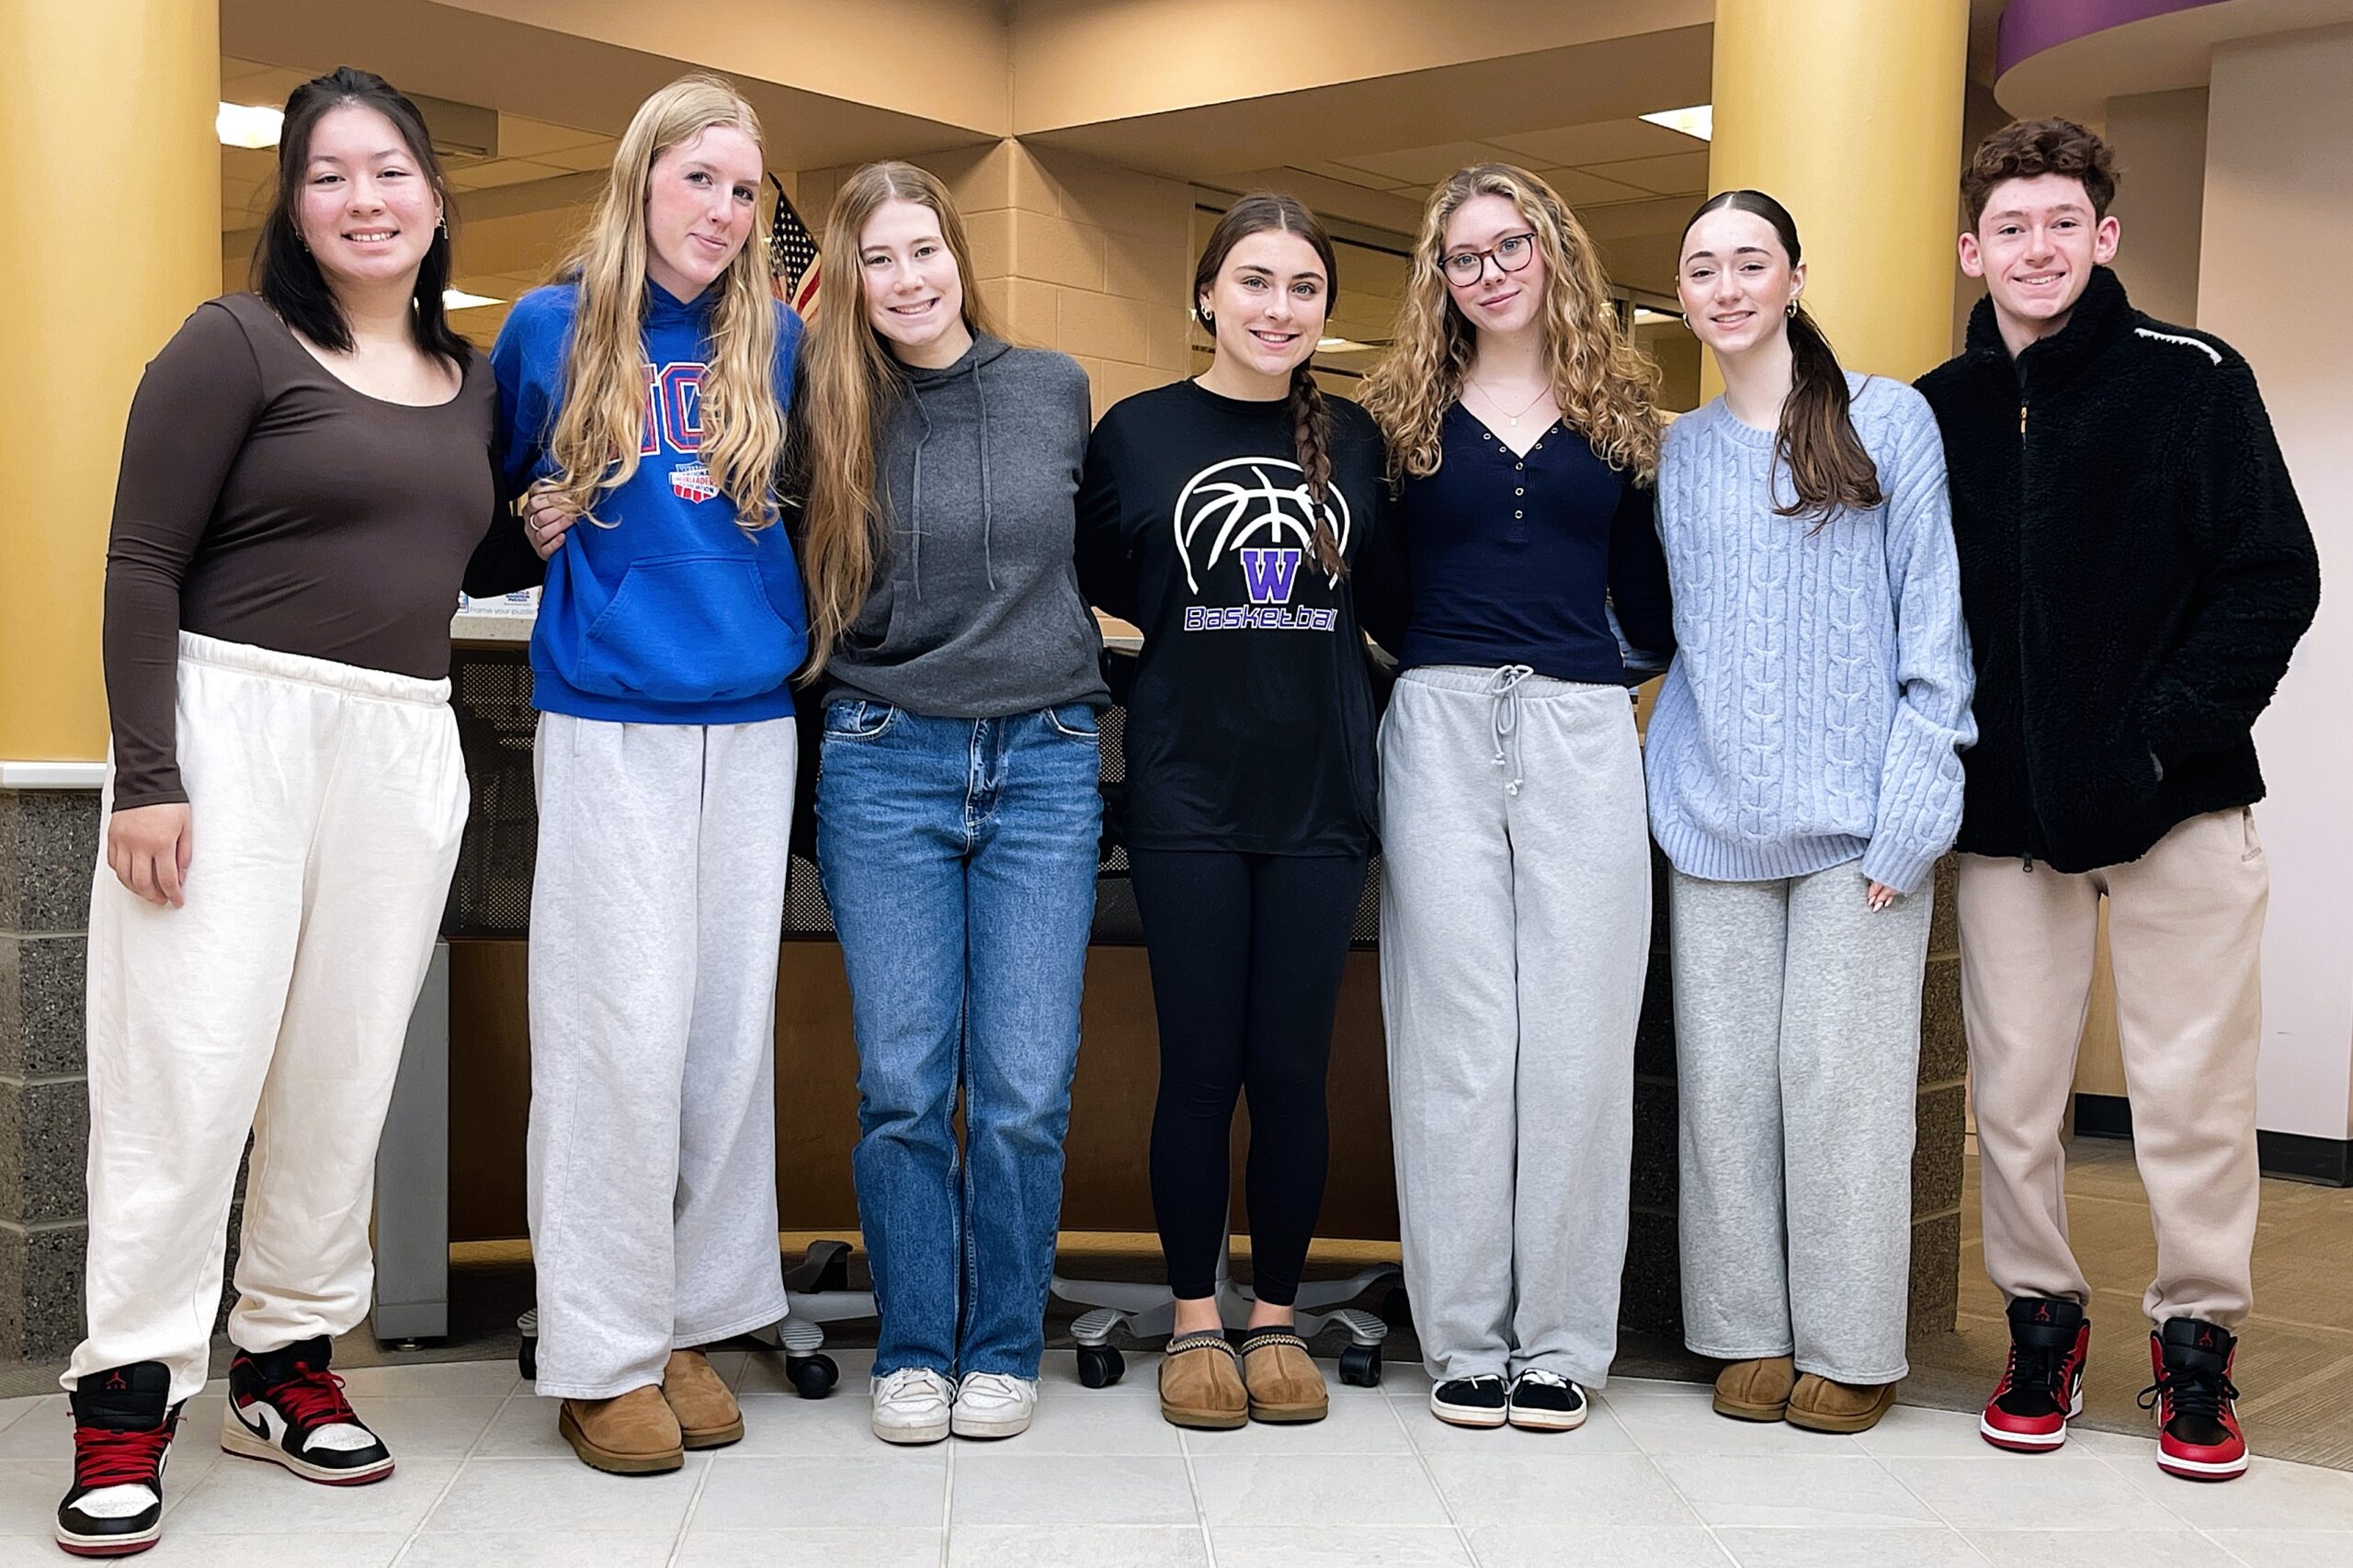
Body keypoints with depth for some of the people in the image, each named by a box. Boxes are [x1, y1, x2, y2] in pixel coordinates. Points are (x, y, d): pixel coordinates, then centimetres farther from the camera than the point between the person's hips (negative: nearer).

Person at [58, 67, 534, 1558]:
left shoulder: (472, 381, 15)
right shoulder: (237, 344, -1)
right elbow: (144, 566, -6)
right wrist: (145, 776, -13)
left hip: (405, 749, 5)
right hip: (236, 723, -5)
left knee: (345, 1072, 7)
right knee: (192, 1061, -5)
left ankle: (287, 1363, 22)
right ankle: (127, 1398, 6)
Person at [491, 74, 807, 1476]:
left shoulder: (775, 342, 9)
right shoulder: (549, 330, 4)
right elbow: (499, 495, 17)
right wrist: (553, 521, -2)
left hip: (752, 724, 3)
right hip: (610, 726, -3)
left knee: (731, 1030, 5)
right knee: (626, 1031, -5)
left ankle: (693, 1323, 17)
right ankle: (603, 1356, 6)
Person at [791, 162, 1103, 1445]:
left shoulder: (1056, 390, 7)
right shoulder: (830, 411, 4)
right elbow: (798, 590, 15)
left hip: (1044, 763, 1)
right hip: (886, 766, 0)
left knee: (1024, 1087, -1)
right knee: (902, 1083, 1)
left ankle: (1004, 1349, 15)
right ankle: (913, 1351, 15)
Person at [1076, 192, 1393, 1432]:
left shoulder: (1354, 440, 8)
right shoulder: (1137, 431, 3)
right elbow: (1105, 582, 11)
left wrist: (1298, 633, 2)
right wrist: (1201, 627, 4)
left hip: (1320, 789, 2)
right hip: (1189, 790, -1)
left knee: (1293, 1066, 6)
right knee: (1200, 1064, 2)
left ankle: (1277, 1319, 20)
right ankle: (1195, 1322, 17)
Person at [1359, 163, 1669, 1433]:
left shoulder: (1616, 409, 13)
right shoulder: (1408, 411, 10)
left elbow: (1646, 600, 14)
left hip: (1580, 731, 1)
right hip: (1441, 724, -1)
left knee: (1578, 1032, 0)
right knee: (1456, 1032, 0)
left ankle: (1561, 1336, 10)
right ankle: (1465, 1335, 10)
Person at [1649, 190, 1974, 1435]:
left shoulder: (1889, 421, 2)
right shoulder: (1674, 455, 12)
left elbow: (1934, 626, -2)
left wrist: (1914, 805, -10)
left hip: (1854, 814, -3)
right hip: (1714, 815, 4)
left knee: (1840, 1077, -2)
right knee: (1726, 1077, 5)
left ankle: (1851, 1349, 11)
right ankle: (1752, 1333, 17)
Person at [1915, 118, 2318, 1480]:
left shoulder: (2193, 381, 0)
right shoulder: (1937, 414, 9)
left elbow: (2275, 579, -4)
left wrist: (2167, 730, -13)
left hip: (2179, 806, -2)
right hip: (2005, 812, 3)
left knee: (2195, 1093, 2)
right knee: (2014, 1090, 6)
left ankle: (2199, 1340, 18)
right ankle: (2044, 1318, 24)